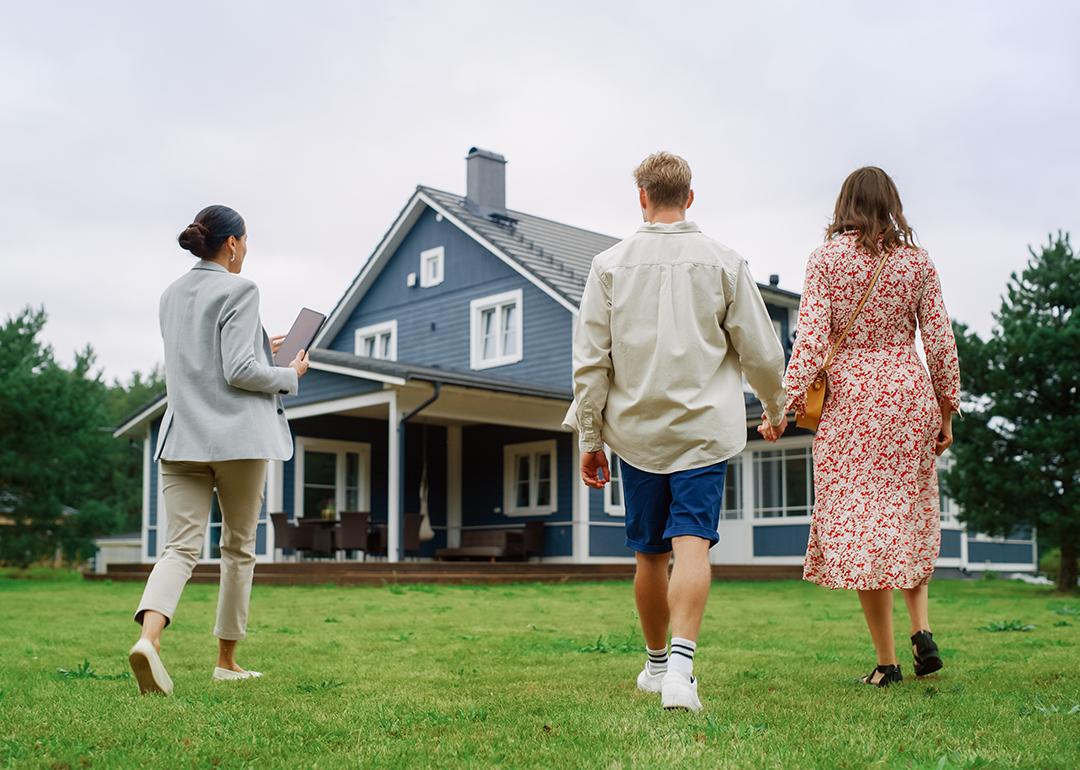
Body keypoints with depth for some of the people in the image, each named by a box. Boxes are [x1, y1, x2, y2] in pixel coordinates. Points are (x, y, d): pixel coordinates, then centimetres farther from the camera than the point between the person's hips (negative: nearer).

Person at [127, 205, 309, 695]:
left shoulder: (171, 295, 16)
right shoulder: (238, 290, -7)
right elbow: (239, 372, -15)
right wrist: (289, 375, 1)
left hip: (182, 437, 5)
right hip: (236, 436, -5)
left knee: (181, 546, -3)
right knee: (238, 547, 10)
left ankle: (148, 636, -29)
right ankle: (227, 660, 17)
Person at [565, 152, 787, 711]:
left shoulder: (610, 265, 2)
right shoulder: (723, 262, 1)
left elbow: (590, 360, 0)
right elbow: (760, 351, 4)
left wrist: (589, 439, 7)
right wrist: (775, 407, 22)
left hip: (637, 429, 2)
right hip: (704, 427, -1)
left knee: (650, 553, 12)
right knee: (691, 543, -7)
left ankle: (657, 664, 28)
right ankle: (680, 666, -23)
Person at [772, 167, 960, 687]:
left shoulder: (826, 259, -2)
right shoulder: (917, 261, 4)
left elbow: (811, 336, -10)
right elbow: (940, 342, 4)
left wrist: (788, 401, -9)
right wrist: (946, 409, 13)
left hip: (848, 400, -2)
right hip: (909, 394, 3)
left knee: (858, 525, 1)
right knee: (910, 516, 18)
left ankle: (887, 662, 3)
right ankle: (922, 630, 3)